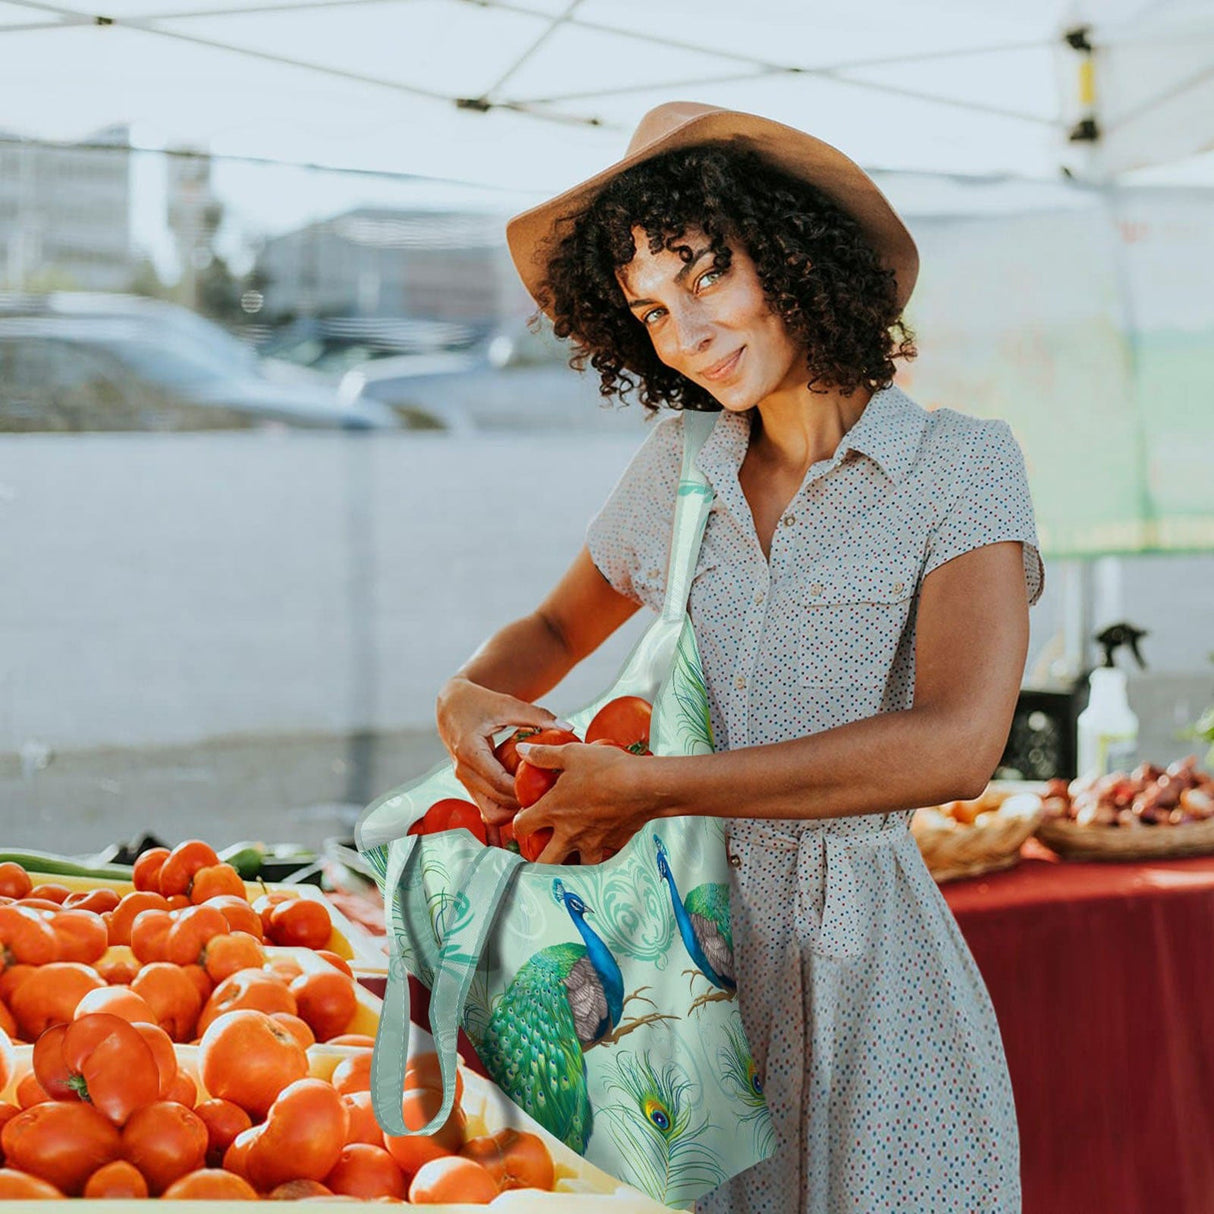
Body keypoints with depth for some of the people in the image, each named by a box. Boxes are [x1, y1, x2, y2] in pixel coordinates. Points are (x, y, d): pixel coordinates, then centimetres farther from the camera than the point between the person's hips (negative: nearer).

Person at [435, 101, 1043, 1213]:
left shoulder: (962, 466, -8)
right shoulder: (679, 465, 7)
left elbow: (955, 744, -22)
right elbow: (555, 629, 23)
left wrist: (649, 787, -22)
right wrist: (467, 696, -2)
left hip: (868, 953, -3)